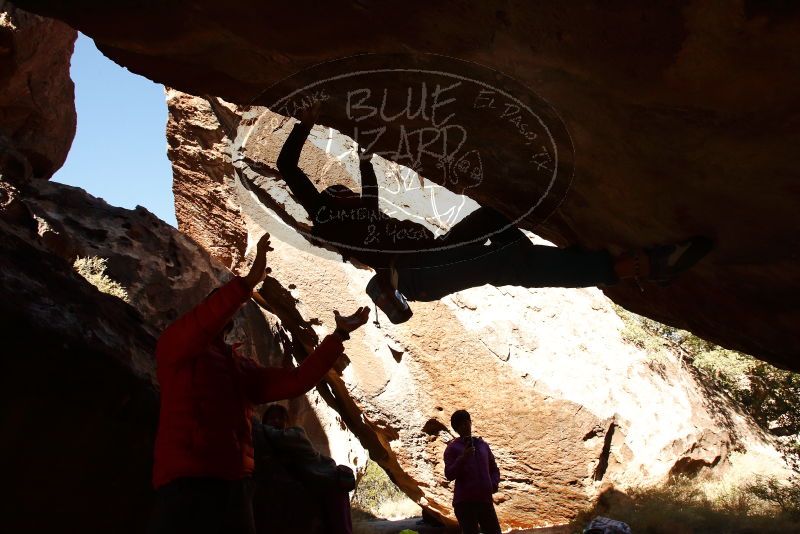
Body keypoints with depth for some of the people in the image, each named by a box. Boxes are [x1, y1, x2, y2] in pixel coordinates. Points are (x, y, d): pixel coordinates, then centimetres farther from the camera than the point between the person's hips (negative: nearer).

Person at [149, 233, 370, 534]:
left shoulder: (244, 369, 19)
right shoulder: (173, 347, 3)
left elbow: (296, 381, 11)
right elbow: (201, 325, -19)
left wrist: (338, 335, 8)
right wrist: (250, 280, -26)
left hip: (236, 487, 6)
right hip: (187, 484, -6)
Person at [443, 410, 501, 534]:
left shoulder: (482, 444, 14)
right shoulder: (453, 448, 0)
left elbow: (494, 469, 21)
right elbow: (449, 475, -10)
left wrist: (494, 484, 2)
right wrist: (463, 457, -21)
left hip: (485, 499, 4)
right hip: (464, 501, -4)